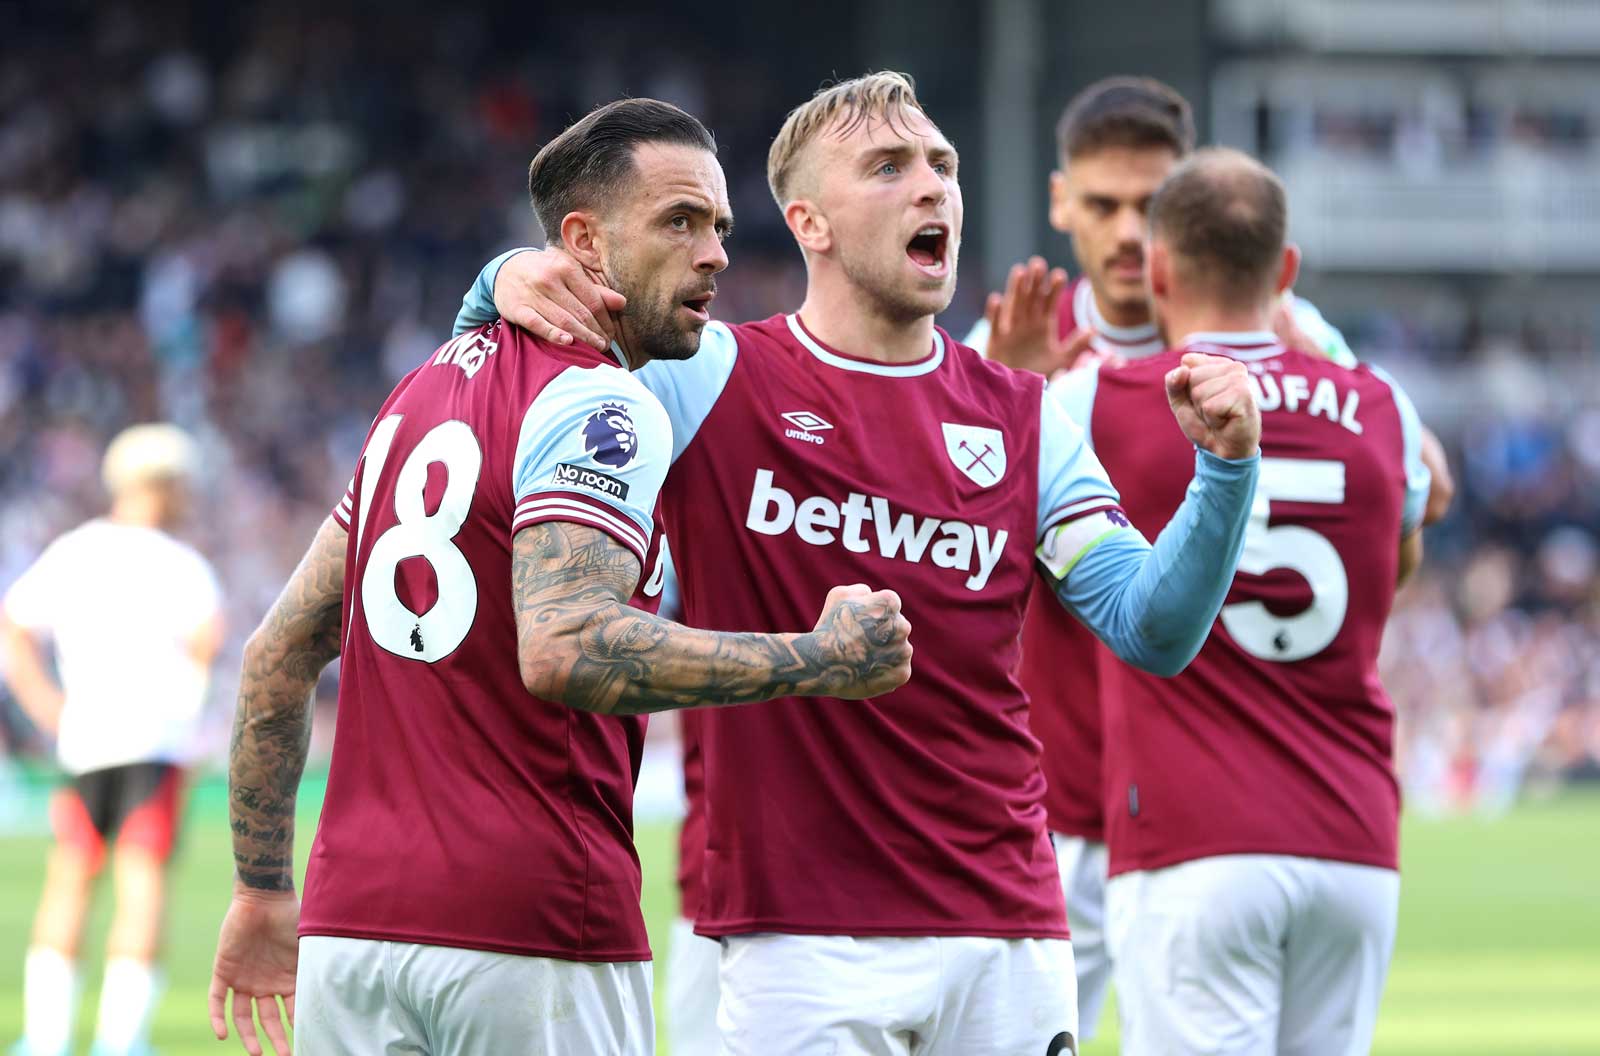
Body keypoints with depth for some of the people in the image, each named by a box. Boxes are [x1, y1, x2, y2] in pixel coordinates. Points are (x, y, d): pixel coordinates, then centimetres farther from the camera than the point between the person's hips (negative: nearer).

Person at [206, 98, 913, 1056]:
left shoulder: (423, 395, 17)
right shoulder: (602, 409, -9)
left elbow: (282, 653, 20)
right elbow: (563, 648, -25)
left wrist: (263, 888, 27)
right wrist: (817, 661, -18)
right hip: (534, 941, -8)